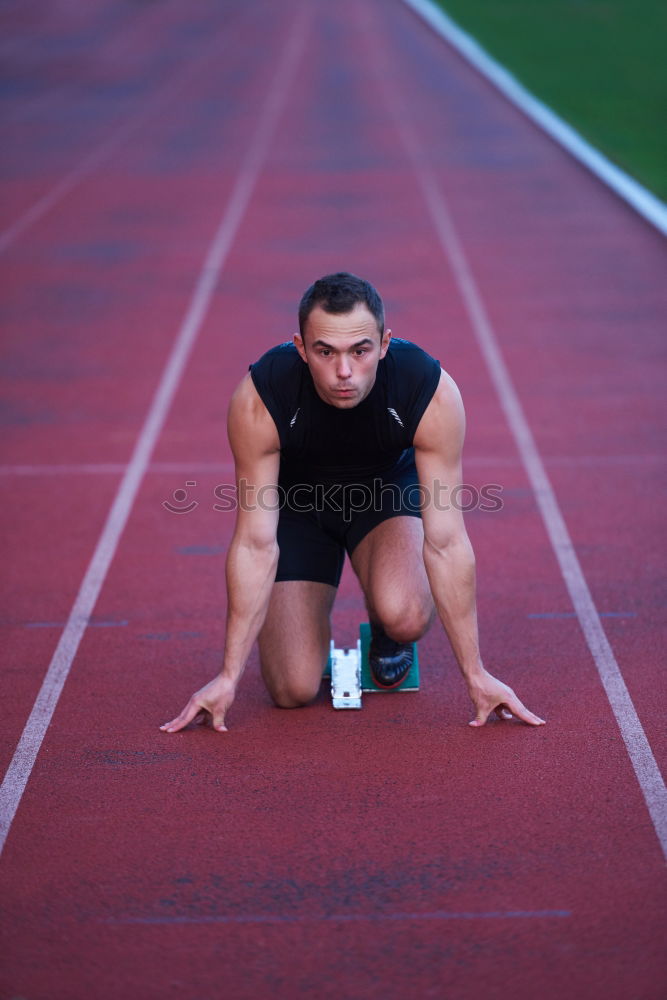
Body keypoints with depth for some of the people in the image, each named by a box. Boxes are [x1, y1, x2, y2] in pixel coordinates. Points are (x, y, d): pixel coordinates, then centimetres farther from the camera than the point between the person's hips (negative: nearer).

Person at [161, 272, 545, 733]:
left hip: (388, 487, 0)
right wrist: (229, 676, -25)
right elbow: (255, 542, -27)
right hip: (297, 500, 0)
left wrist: (476, 674, -24)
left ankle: (386, 633, 6)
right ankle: (313, 627, 22)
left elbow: (446, 541, -27)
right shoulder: (259, 399, -34)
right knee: (294, 690, -13)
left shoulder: (435, 394, -34)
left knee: (404, 617, -32)